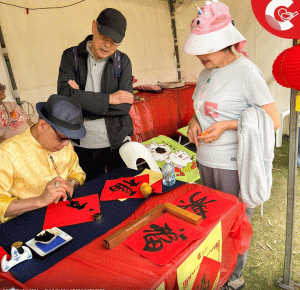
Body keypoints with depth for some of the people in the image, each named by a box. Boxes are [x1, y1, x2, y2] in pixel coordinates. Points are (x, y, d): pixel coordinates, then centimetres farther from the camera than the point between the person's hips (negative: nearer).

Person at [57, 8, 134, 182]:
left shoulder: (123, 61, 0)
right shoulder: (71, 56, 0)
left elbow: (125, 106, -11)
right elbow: (65, 95, -17)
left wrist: (82, 98, -16)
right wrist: (109, 98, -16)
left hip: (117, 142, 0)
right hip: (83, 143, 0)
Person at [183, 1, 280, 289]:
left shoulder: (246, 72, -14)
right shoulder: (207, 71, 8)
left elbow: (273, 120, -14)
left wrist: (227, 125, -20)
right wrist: (194, 121, -1)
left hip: (233, 166, -7)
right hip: (205, 161, 7)